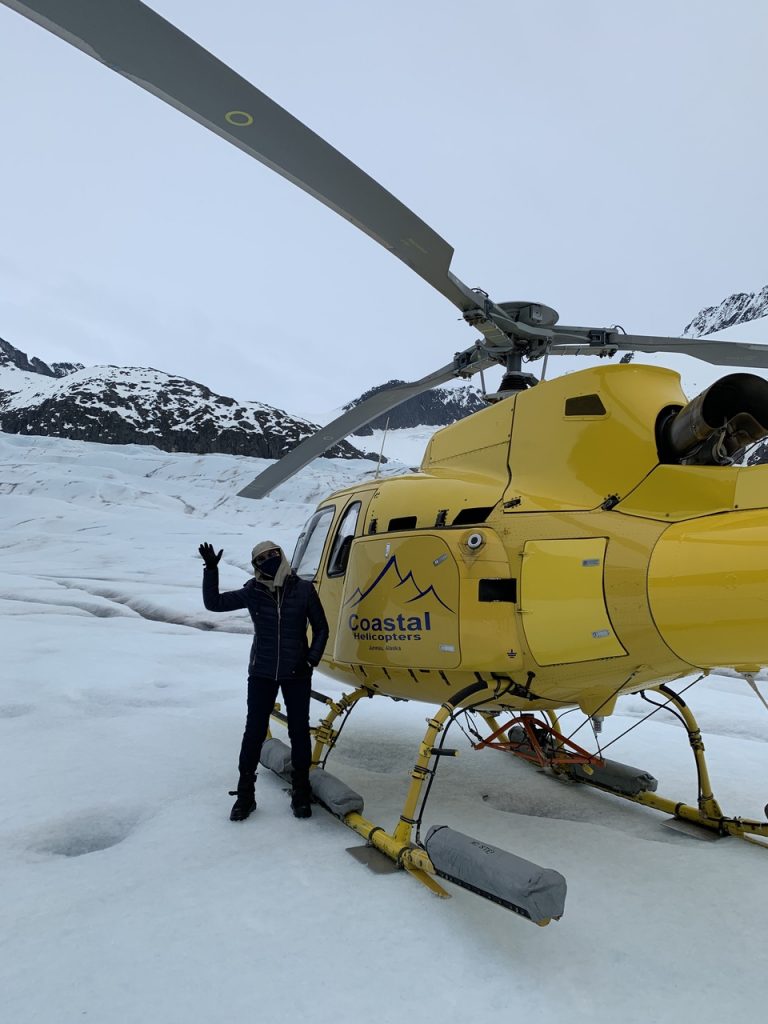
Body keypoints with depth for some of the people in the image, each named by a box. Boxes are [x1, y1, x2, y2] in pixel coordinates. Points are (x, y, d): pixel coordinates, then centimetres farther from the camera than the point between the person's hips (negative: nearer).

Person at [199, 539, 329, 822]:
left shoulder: (304, 589, -6)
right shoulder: (252, 592, -3)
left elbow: (321, 629, 2)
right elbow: (213, 603, 1)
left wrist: (311, 660, -8)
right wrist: (211, 570, -10)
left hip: (296, 674, 0)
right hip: (262, 673, 1)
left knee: (299, 731, 9)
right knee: (254, 731, 4)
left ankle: (300, 793, 24)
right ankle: (245, 793, 19)